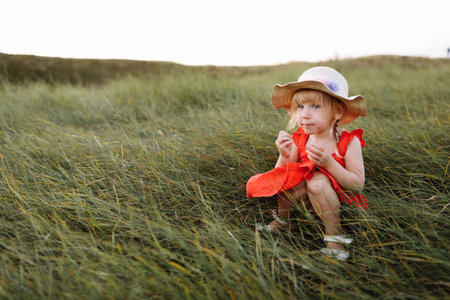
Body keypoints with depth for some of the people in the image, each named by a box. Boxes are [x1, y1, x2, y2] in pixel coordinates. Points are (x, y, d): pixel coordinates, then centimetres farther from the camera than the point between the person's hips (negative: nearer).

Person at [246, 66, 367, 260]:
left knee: (318, 180, -32)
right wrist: (285, 157, -26)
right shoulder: (299, 140, -6)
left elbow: (358, 185, -20)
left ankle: (335, 237, -19)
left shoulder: (349, 142, -16)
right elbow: (281, 175, -4)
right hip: (309, 196, 4)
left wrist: (329, 162, -33)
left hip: (339, 203, -4)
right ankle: (281, 220, 4)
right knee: (286, 176, -23)